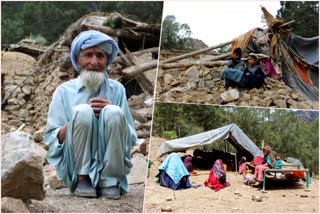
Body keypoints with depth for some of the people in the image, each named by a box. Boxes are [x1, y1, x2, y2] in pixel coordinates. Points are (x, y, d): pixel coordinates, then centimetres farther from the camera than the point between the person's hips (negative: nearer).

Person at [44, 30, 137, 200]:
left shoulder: (117, 90, 10)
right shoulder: (64, 92, 7)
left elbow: (131, 138, 6)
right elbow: (51, 140, 1)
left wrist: (111, 114, -12)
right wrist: (79, 118, -14)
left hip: (110, 166, 1)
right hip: (77, 166, -1)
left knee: (113, 113, -23)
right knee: (82, 111, -24)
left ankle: (110, 183, -14)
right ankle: (83, 180, -13)